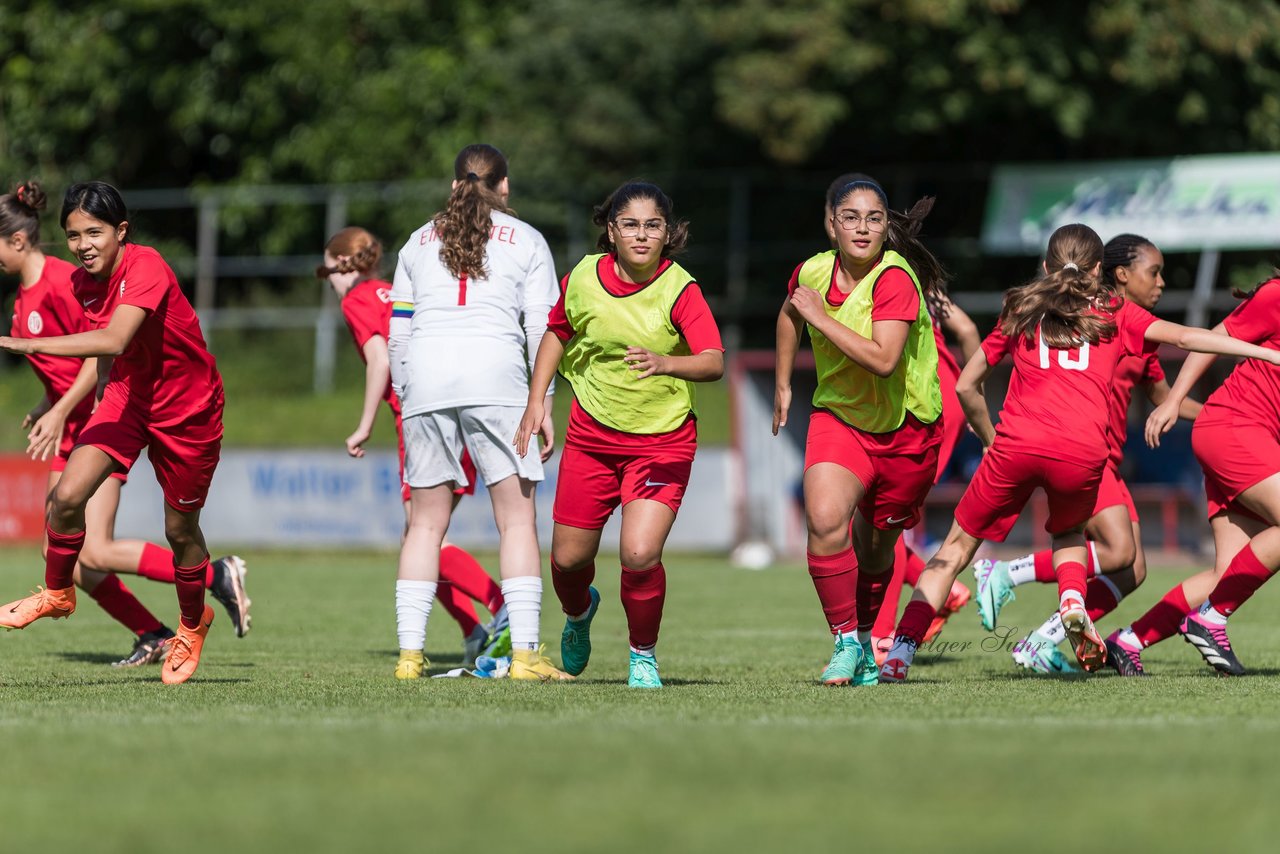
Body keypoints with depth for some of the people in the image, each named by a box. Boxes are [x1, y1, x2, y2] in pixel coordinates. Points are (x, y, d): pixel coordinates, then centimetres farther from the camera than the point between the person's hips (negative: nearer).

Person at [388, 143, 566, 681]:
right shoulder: (526, 241, 10)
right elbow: (541, 329, 3)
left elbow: (398, 331, 15)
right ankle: (525, 652, -10)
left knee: (425, 523, 9)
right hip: (496, 380, -3)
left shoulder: (419, 242, 19)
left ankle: (410, 652, 2)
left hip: (426, 381, 3)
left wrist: (404, 397, 21)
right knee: (516, 520, -2)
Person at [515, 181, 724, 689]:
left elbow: (714, 362, -30)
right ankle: (579, 611, 46)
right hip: (592, 432, 3)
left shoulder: (679, 290, -17)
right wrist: (536, 400, 9)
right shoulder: (584, 278, -6)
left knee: (640, 554, -20)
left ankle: (643, 656, 6)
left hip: (662, 440, -3)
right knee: (568, 557, 8)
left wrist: (665, 363, -48)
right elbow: (557, 333, 15)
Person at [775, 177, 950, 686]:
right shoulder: (812, 273, -7)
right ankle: (846, 642, -11)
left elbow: (883, 360, -35)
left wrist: (821, 317, -30)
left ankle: (865, 639, 37)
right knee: (825, 519, -23)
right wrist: (782, 386, 21)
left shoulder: (895, 279, -22)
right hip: (838, 416, 3)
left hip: (905, 429, -2)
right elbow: (790, 314, 19)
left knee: (874, 548, 9)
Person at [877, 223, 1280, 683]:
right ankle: (1073, 601, 0)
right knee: (1067, 531, 31)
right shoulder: (1115, 312, 19)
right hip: (1083, 452, 0)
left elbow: (966, 386, 24)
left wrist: (991, 440, 37)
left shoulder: (1021, 312, 23)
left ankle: (900, 651, -3)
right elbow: (1184, 336, 9)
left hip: (1017, 443, 0)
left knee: (957, 547, 11)